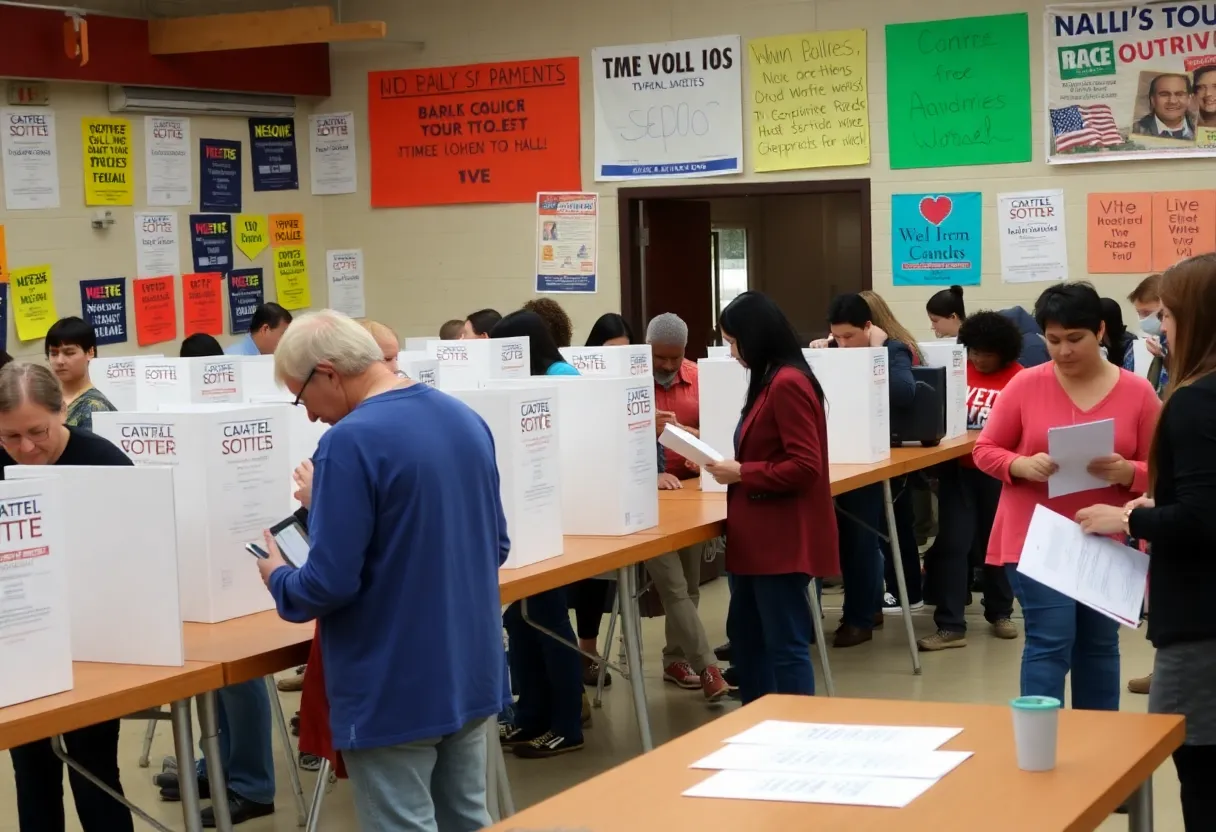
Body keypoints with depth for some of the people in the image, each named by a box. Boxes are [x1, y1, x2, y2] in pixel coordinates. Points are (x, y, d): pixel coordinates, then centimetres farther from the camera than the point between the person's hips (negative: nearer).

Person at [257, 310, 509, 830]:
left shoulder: (351, 442, -19)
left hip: (394, 692, -8)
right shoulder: (466, 419, 6)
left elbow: (329, 583, -21)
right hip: (473, 674, 8)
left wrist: (278, 578, 0)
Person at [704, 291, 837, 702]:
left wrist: (741, 474, -15)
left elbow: (804, 467, -22)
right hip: (758, 536, 11)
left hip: (783, 539, -11)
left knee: (785, 645, -3)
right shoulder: (770, 382, 12)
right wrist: (735, 466, 6)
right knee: (745, 636, 18)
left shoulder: (787, 384, -18)